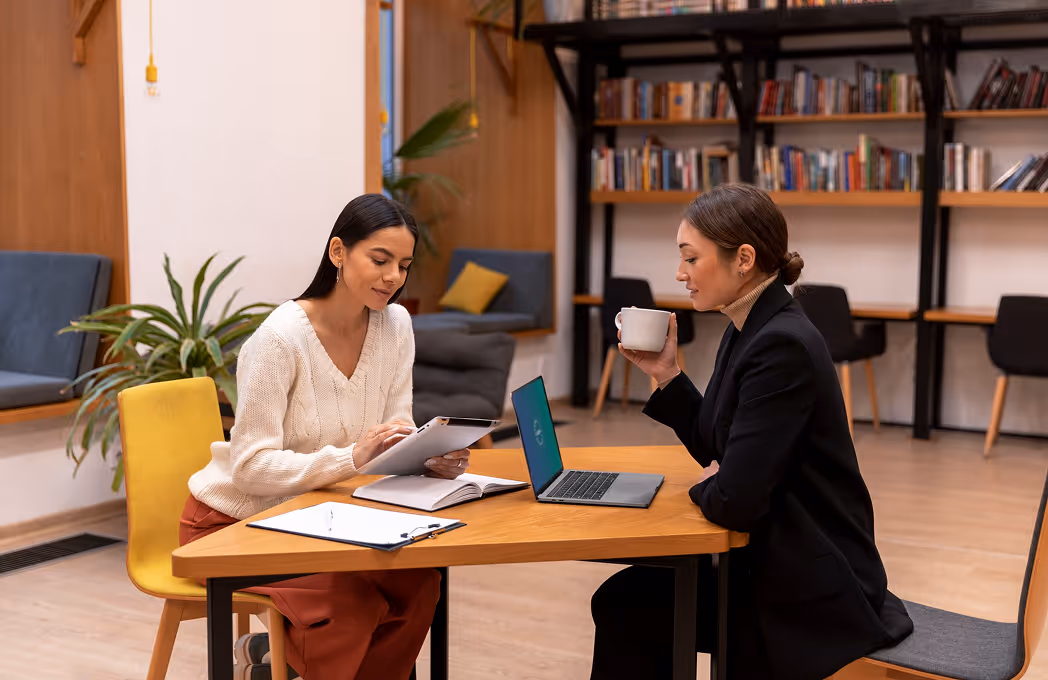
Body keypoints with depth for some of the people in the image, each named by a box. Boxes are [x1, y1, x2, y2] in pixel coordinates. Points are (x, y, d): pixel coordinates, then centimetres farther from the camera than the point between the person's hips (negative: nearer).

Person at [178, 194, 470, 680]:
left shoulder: (395, 325, -4)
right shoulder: (281, 338, -23)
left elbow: (396, 435, -1)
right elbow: (252, 467, -25)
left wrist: (431, 455, -23)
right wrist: (352, 457, -37)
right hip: (232, 522, -6)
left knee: (417, 583, -18)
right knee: (352, 603, -29)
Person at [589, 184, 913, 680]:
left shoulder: (782, 345, -25)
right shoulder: (748, 332, 5)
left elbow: (733, 501, -28)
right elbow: (718, 450, 15)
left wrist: (707, 487, -6)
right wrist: (666, 373, 4)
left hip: (813, 596, -8)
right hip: (772, 562, 8)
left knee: (628, 607, -1)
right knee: (623, 599, 5)